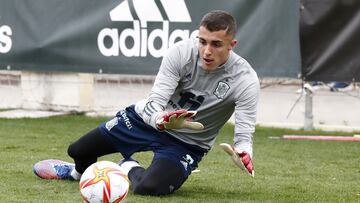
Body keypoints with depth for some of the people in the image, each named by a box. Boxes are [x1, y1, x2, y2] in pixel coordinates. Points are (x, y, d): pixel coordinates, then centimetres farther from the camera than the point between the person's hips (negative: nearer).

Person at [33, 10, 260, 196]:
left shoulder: (245, 80, -27)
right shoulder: (181, 52, -23)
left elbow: (245, 134, -27)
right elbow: (154, 102, -24)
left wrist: (243, 153, -51)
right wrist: (163, 120, -47)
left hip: (186, 144, -2)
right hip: (148, 119, 2)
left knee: (149, 187, -30)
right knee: (77, 151, 9)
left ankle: (130, 169, 8)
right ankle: (80, 172, 49)